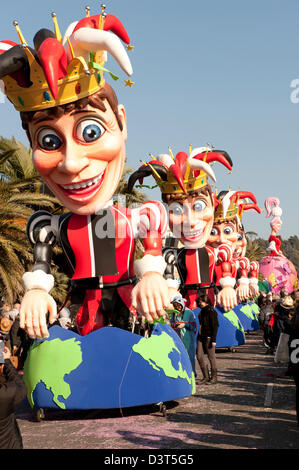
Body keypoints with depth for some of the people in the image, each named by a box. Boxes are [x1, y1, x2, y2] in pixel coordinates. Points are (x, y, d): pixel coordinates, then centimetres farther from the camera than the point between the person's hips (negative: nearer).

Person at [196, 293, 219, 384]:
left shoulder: (211, 311, -12)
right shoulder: (202, 311, 12)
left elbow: (215, 326, -14)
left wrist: (213, 340, -18)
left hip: (208, 337, -8)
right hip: (201, 336, 8)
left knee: (211, 357, 2)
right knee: (199, 356, 3)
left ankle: (214, 378, 12)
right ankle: (206, 377, 14)